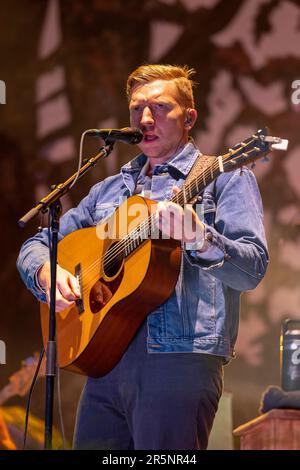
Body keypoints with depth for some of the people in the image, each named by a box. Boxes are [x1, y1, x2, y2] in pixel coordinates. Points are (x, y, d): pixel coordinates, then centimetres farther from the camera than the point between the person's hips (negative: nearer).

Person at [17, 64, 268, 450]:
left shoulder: (223, 179, 4)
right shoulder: (109, 190, 23)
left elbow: (252, 269, -9)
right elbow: (36, 245, 23)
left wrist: (199, 240, -28)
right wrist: (45, 270, 0)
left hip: (180, 357, -5)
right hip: (104, 359, 6)